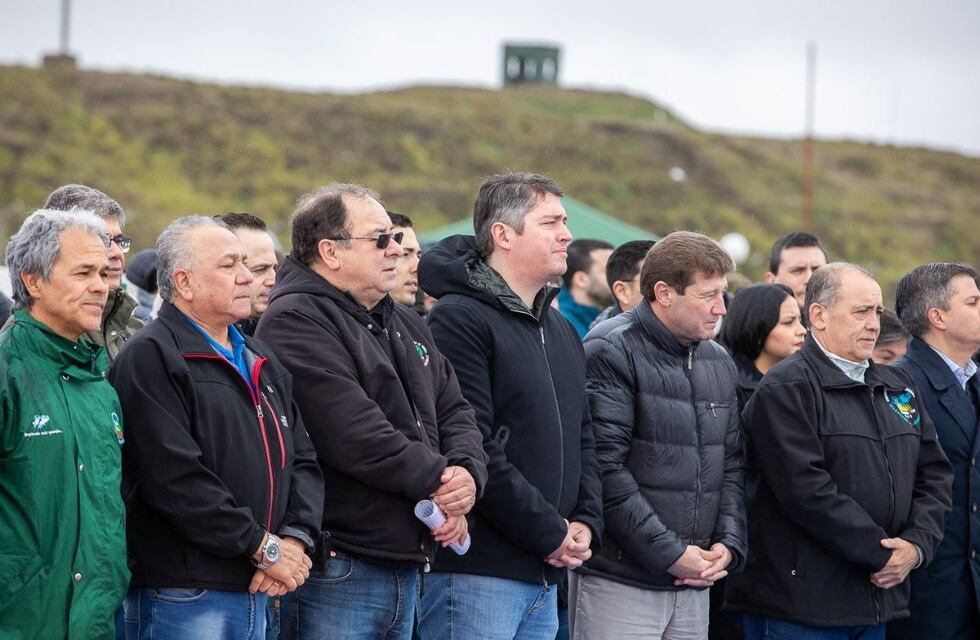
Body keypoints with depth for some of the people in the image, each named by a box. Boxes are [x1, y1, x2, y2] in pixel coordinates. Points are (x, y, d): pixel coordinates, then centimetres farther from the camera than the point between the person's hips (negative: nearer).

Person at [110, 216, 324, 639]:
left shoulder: (262, 361, 19)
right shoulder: (151, 357, -8)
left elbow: (303, 459, 16)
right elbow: (177, 478, -18)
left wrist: (297, 538, -3)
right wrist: (264, 547, -15)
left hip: (256, 593, 8)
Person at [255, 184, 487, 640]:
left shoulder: (405, 324, 20)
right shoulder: (295, 321, -11)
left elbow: (454, 411, 18)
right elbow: (353, 433, -20)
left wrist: (467, 473, -4)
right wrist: (437, 480, -12)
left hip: (407, 566, 9)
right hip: (336, 575, -9)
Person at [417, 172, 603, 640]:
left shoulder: (561, 330, 19)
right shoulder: (459, 319, -11)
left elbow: (583, 439, 22)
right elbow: (473, 450, -19)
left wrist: (586, 522, 4)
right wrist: (551, 532, -14)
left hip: (545, 576, 9)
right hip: (476, 572, -9)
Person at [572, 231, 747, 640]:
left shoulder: (719, 362, 15)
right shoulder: (612, 352, -9)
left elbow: (732, 465, 18)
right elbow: (605, 468, -16)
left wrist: (728, 544, 2)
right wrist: (670, 553, -15)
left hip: (695, 582, 7)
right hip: (619, 580, -7)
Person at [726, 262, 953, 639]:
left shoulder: (898, 386, 16)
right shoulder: (785, 389, -9)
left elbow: (934, 473, 15)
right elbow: (806, 489, -19)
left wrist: (917, 543, -3)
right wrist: (882, 555, -15)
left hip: (876, 603, 7)